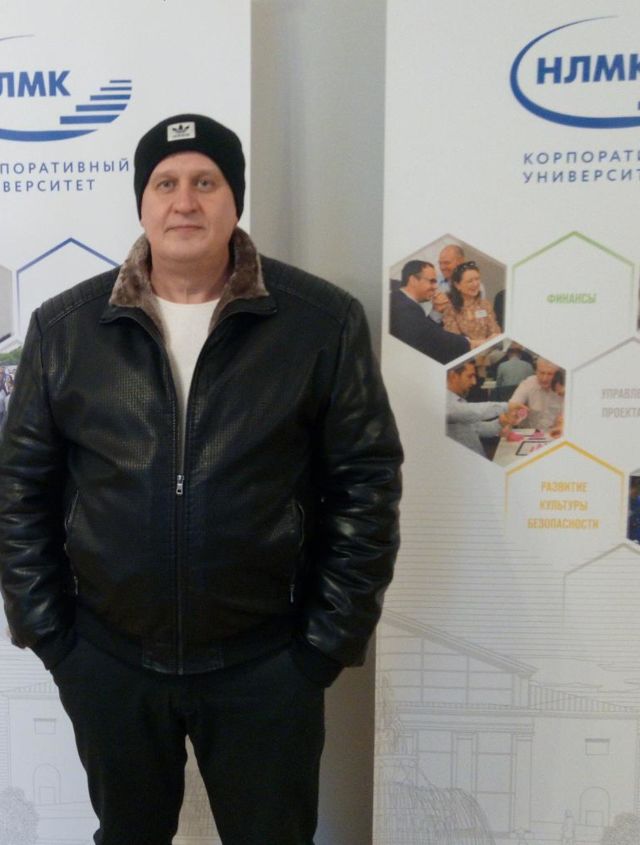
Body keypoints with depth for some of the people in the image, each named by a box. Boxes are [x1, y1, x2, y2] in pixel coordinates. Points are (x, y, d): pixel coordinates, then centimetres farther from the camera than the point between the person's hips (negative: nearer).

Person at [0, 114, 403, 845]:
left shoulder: (323, 322, -9)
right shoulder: (64, 327, -4)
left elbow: (365, 482, -6)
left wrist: (330, 639, -6)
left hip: (267, 663, -1)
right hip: (108, 661, 2)